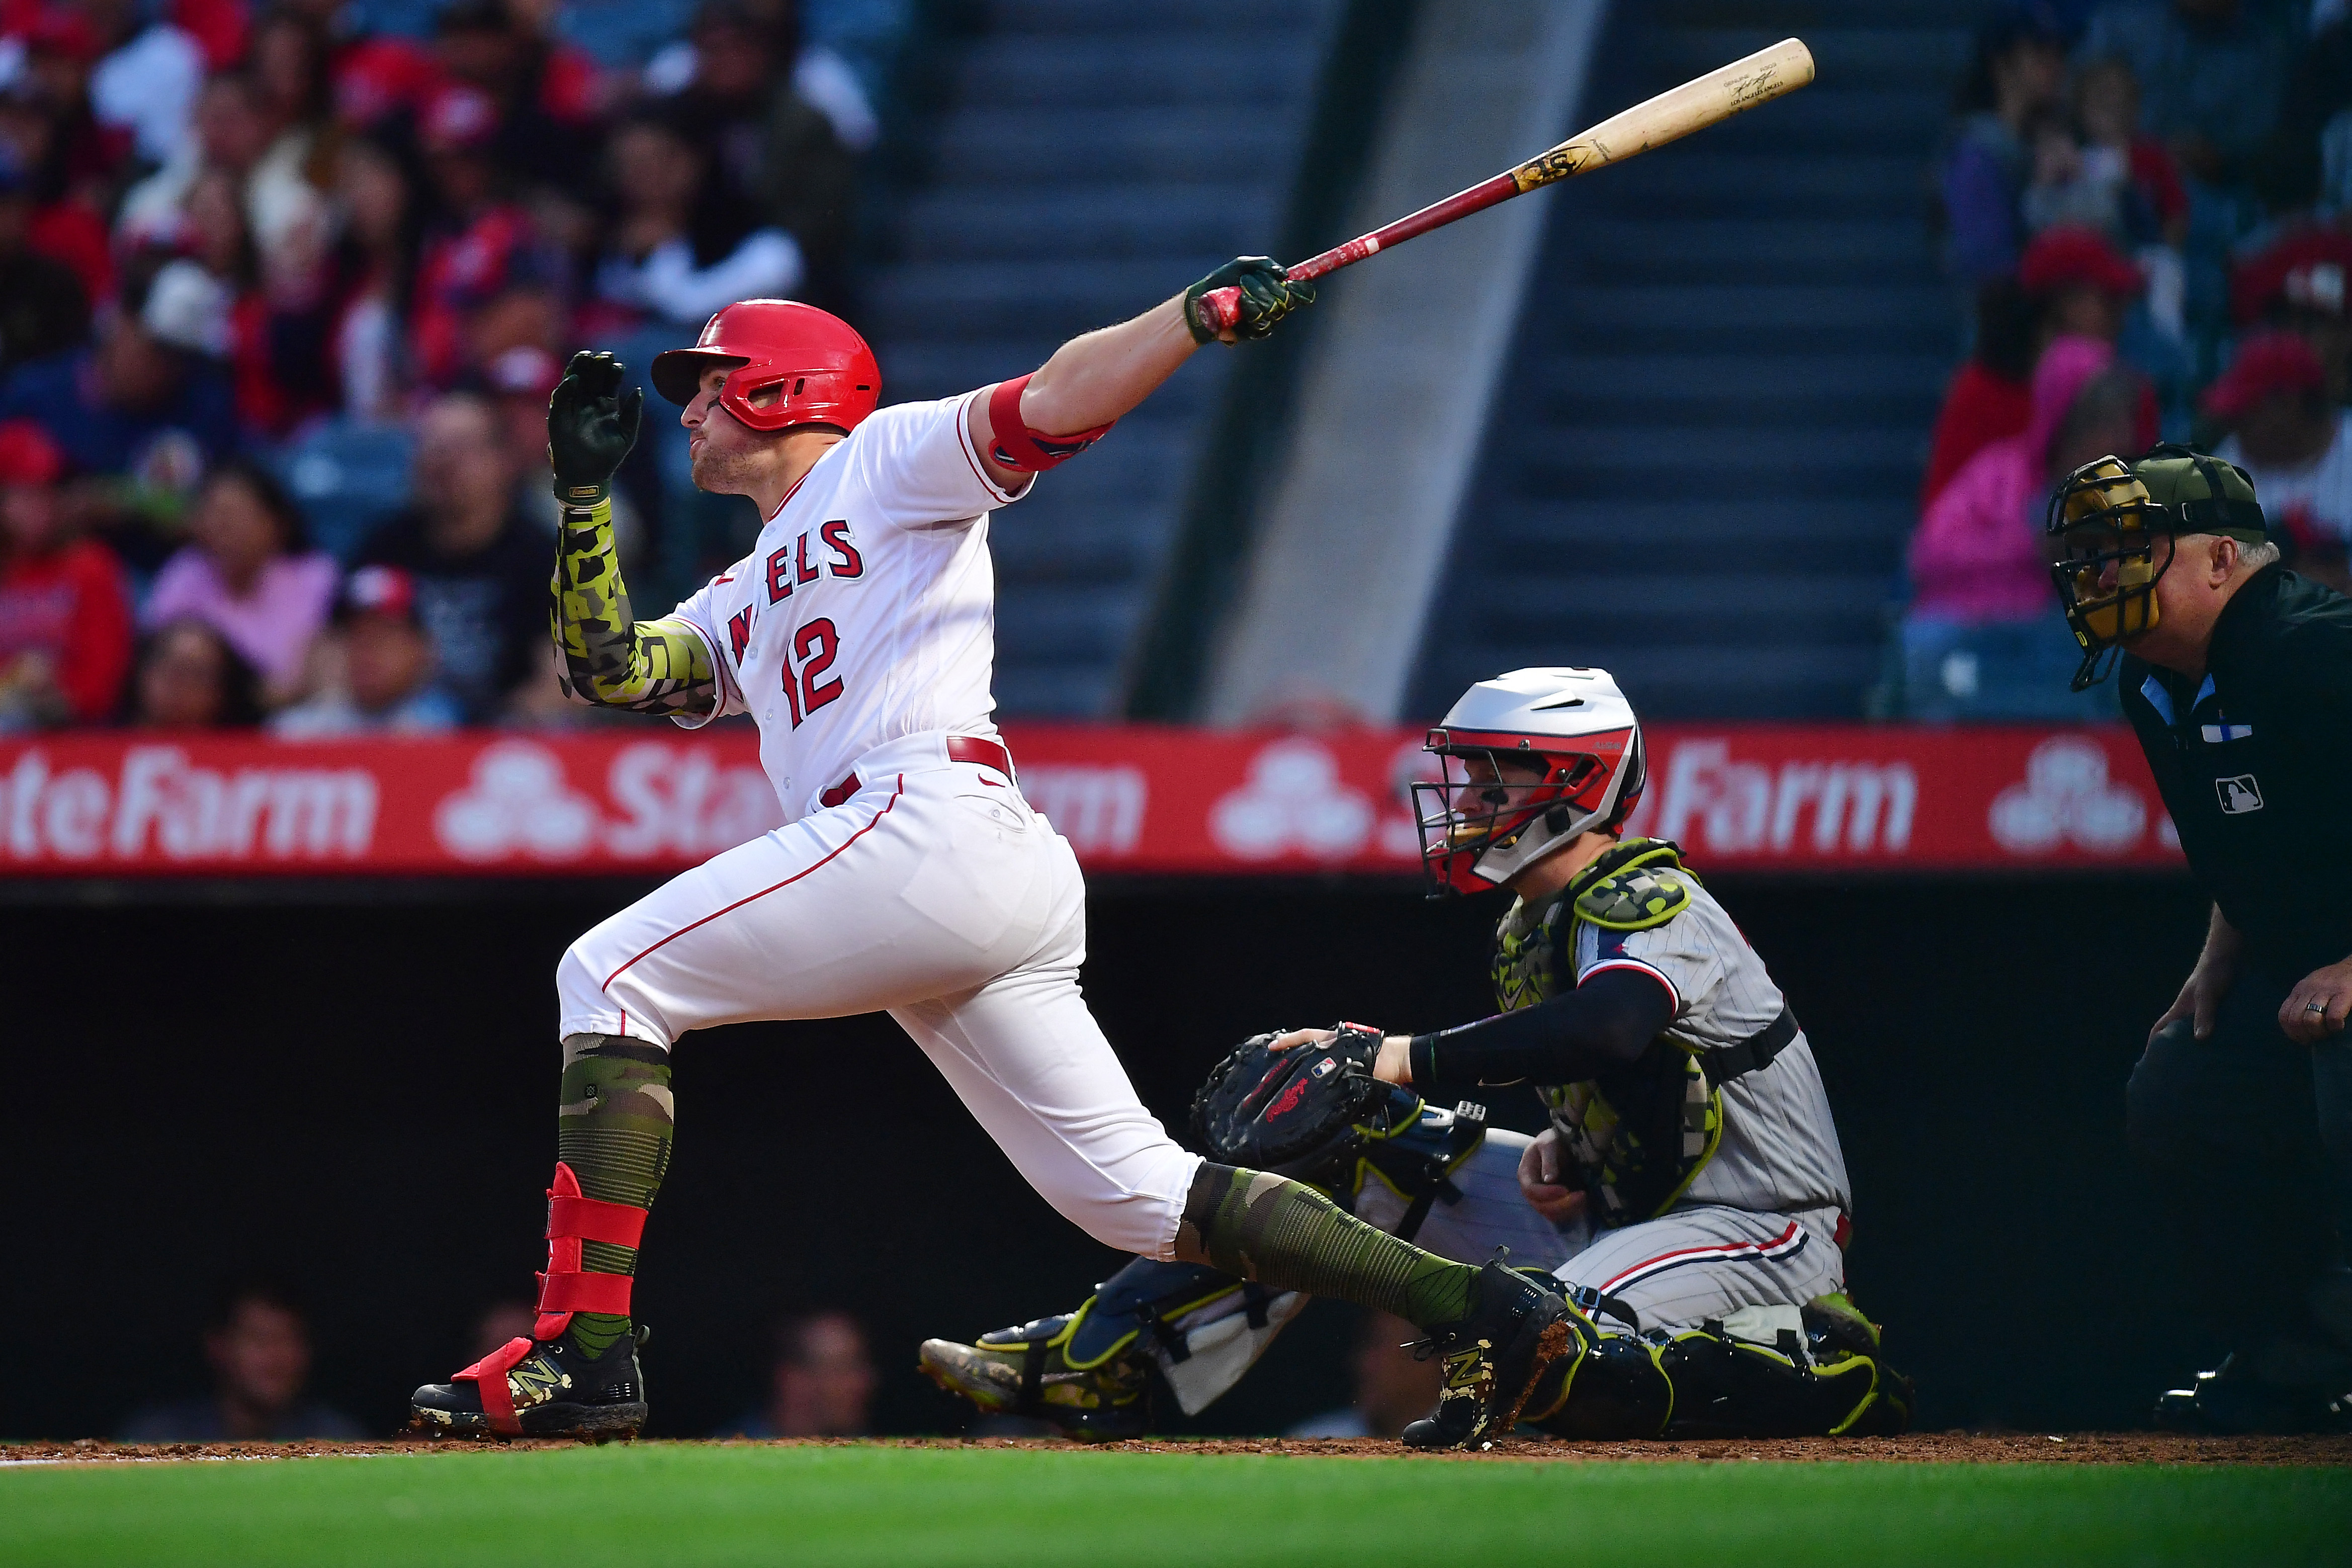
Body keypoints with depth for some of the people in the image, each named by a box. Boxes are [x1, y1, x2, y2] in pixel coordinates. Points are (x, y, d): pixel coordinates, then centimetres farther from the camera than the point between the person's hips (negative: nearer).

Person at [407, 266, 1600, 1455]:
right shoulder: (745, 600, 36)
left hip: (931, 818, -9)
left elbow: (1051, 407, 0)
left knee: (610, 976, -8)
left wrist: (1206, 311, -15)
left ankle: (586, 1352, -19)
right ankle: (1479, 1311, 0)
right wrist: (586, 493, 18)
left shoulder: (886, 460, 13)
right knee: (1133, 1191, 4)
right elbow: (610, 669, 25)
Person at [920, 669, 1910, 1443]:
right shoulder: (1528, 931, 11)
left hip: (1767, 1227, -9)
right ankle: (1093, 1361, -2)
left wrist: (1408, 1060, -39)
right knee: (1359, 1143, 2)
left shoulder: (1648, 903, -19)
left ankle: (1822, 1368, -14)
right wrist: (1559, 1151, -3)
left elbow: (1614, 1025, -41)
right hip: (1618, 1207, 9)